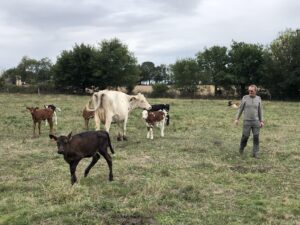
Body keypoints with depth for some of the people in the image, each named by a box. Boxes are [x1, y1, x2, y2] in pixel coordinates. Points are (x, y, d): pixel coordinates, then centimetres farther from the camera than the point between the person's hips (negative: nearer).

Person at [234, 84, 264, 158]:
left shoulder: (258, 98, 2)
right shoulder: (245, 98, -4)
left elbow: (260, 110, 8)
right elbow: (240, 109, 1)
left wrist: (261, 121, 4)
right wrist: (237, 119, -4)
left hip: (256, 121, 2)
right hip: (247, 121, -1)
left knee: (256, 137, -3)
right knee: (245, 136, -1)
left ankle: (255, 153, 5)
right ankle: (242, 148, 28)